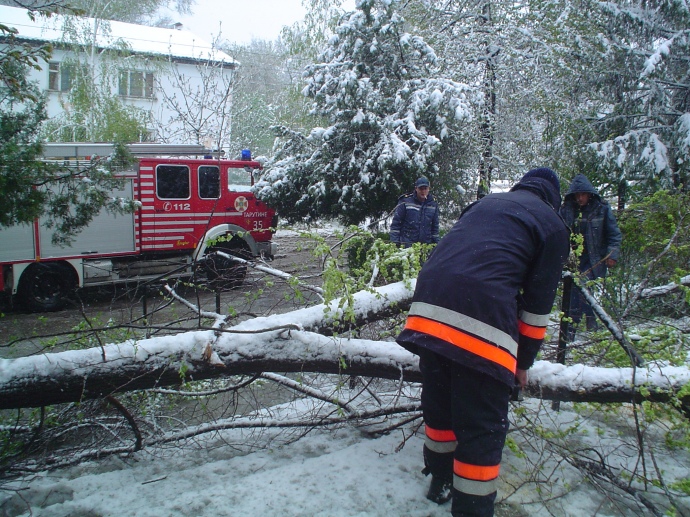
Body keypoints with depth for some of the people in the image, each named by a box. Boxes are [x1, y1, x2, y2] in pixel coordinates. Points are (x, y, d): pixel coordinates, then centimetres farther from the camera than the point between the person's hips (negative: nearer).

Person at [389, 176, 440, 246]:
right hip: (406, 245, -3)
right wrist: (394, 242, -8)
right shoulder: (405, 202, -1)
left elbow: (435, 227, 15)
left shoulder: (433, 205, 10)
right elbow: (395, 223, -1)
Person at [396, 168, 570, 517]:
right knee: (482, 426, 7)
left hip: (428, 310, 6)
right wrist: (523, 361, 20)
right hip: (482, 325, -6)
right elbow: (538, 303, 10)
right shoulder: (553, 225, 14)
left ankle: (440, 482, 42)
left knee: (439, 403, 23)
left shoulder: (484, 203, 29)